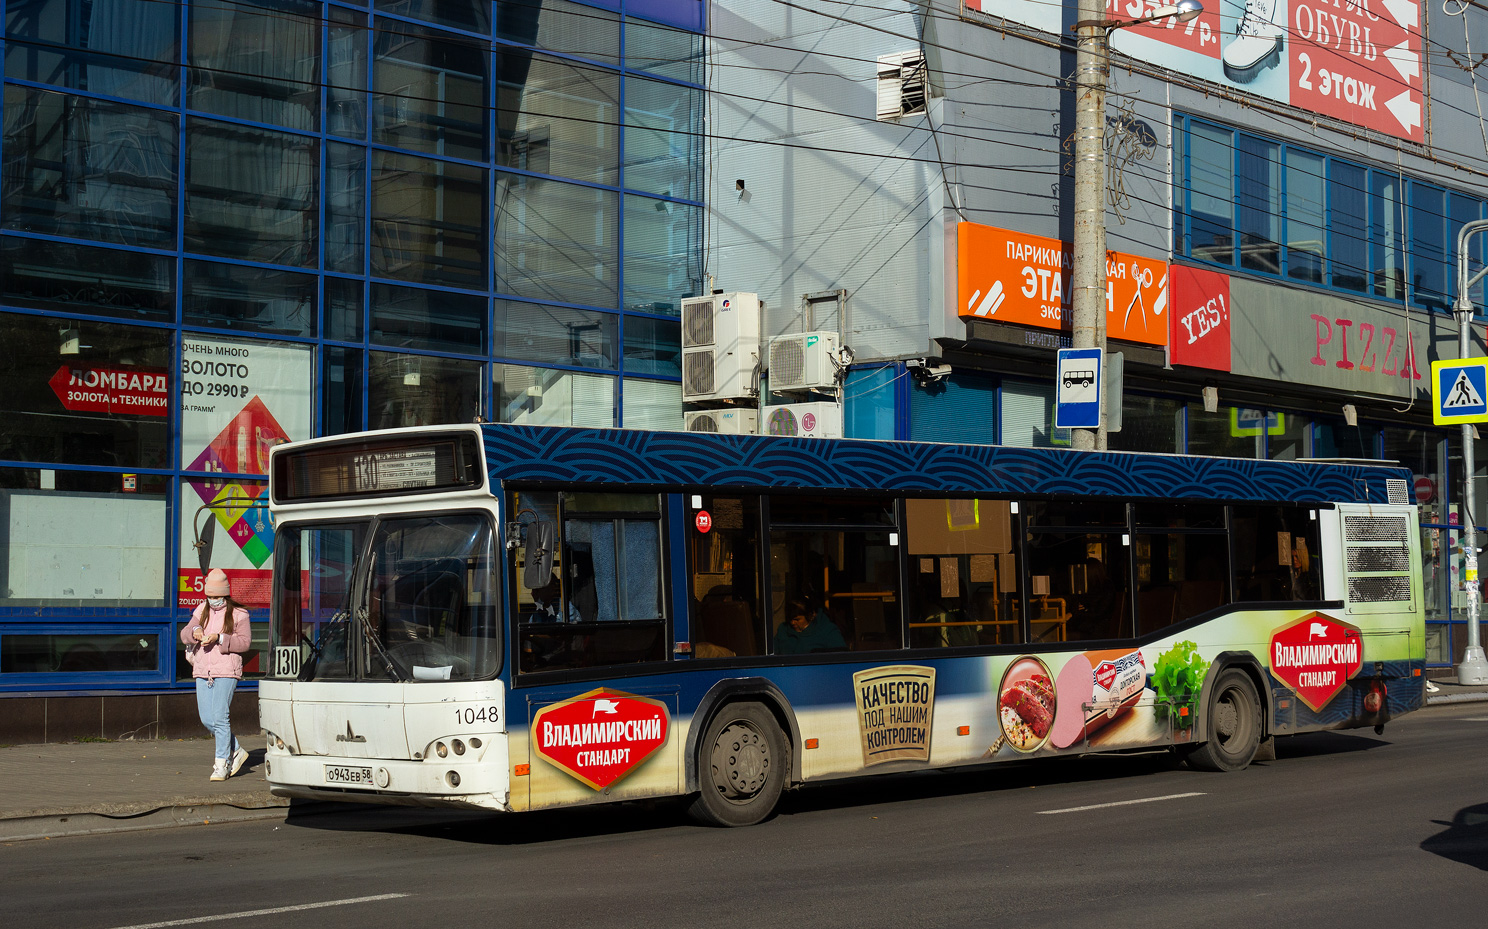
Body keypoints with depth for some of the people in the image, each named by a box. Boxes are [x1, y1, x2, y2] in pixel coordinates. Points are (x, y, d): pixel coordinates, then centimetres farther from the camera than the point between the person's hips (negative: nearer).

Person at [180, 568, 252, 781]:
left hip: (226, 671, -5)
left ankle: (221, 763, -3)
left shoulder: (238, 613, 0)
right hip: (202, 671, 6)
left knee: (219, 717, -12)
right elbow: (184, 634, 7)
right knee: (207, 720, 5)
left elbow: (244, 642, -6)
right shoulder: (202, 610, 14)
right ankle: (236, 751, 24)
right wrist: (194, 631, -16)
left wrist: (219, 638, -18)